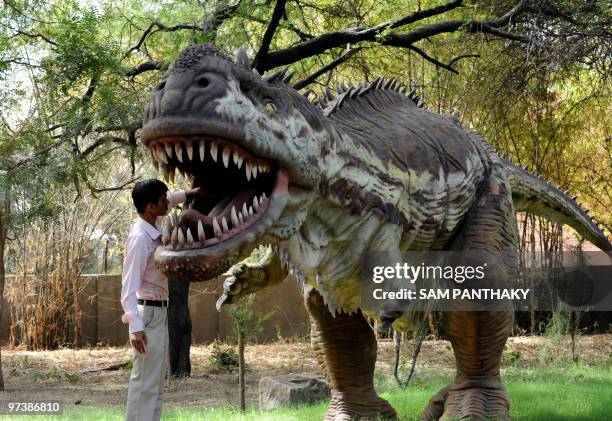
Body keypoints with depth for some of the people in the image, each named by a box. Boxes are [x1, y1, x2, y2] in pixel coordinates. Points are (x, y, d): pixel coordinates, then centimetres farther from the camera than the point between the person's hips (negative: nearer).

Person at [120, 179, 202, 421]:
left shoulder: (155, 226, 5)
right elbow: (129, 287, -25)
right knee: (145, 382, -10)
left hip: (160, 312, 10)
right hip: (148, 313, -10)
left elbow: (169, 202, 30)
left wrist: (190, 194, 20)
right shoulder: (139, 239, -21)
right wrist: (136, 327, -32)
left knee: (157, 381, 11)